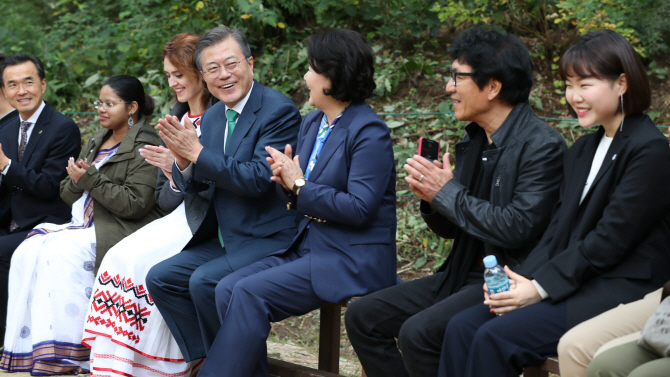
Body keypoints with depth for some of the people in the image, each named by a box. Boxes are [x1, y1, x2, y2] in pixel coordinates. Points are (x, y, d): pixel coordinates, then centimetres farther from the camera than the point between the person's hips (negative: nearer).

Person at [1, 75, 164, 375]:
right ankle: (28, 348, -15)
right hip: (86, 226, 8)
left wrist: (91, 180, -15)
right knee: (27, 252, -15)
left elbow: (134, 204, -17)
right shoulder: (96, 143, 19)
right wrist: (77, 180, -5)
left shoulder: (144, 148, -7)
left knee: (61, 253, -29)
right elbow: (67, 194, 18)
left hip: (119, 232, -8)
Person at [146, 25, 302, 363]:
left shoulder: (279, 111, -14)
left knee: (204, 281, -26)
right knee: (160, 278, -3)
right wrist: (183, 160, -12)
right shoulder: (211, 117, 11)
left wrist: (198, 153, -21)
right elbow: (192, 186, 12)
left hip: (270, 240, -8)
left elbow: (259, 178, -24)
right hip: (226, 240, 8)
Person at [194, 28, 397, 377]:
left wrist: (300, 185, -15)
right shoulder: (311, 123, 13)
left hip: (351, 259, -8)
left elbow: (359, 208, -21)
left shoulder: (369, 132, -13)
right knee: (228, 288, -10)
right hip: (307, 246, 8)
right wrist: (286, 181, -5)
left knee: (251, 293, -22)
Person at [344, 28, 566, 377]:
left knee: (417, 333, -28)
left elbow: (518, 227, -23)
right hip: (465, 273, 9)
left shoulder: (542, 146, -14)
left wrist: (448, 192, -15)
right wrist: (430, 196, -6)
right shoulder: (474, 141, 12)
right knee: (363, 316, 1)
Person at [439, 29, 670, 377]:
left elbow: (611, 239, -16)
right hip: (573, 282, 8)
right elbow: (559, 228, 12)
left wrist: (541, 287, -15)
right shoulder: (582, 151, 18)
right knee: (461, 328, -10)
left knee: (495, 337, -24)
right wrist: (523, 279, -5)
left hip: (621, 293, -8)